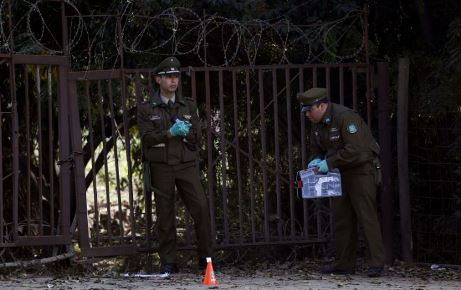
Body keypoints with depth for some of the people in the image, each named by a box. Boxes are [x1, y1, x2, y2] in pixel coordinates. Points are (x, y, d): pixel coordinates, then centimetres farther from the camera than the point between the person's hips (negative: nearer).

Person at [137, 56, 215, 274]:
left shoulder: (189, 106, 14)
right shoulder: (146, 109, 5)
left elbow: (197, 136, 8)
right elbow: (147, 138, -5)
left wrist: (185, 132, -13)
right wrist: (169, 133, -18)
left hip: (186, 165, 2)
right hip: (161, 167, -2)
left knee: (201, 207, -10)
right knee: (165, 214, -1)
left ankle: (205, 258, -2)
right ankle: (168, 262, 5)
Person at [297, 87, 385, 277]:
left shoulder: (345, 117, -21)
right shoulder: (317, 124, 7)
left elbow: (355, 149, -29)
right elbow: (316, 149, 16)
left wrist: (329, 163, -28)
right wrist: (316, 161, -7)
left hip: (362, 170, -9)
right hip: (341, 174, 9)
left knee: (367, 217, -12)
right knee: (342, 219, 8)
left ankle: (377, 264, -12)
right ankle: (344, 264, 12)